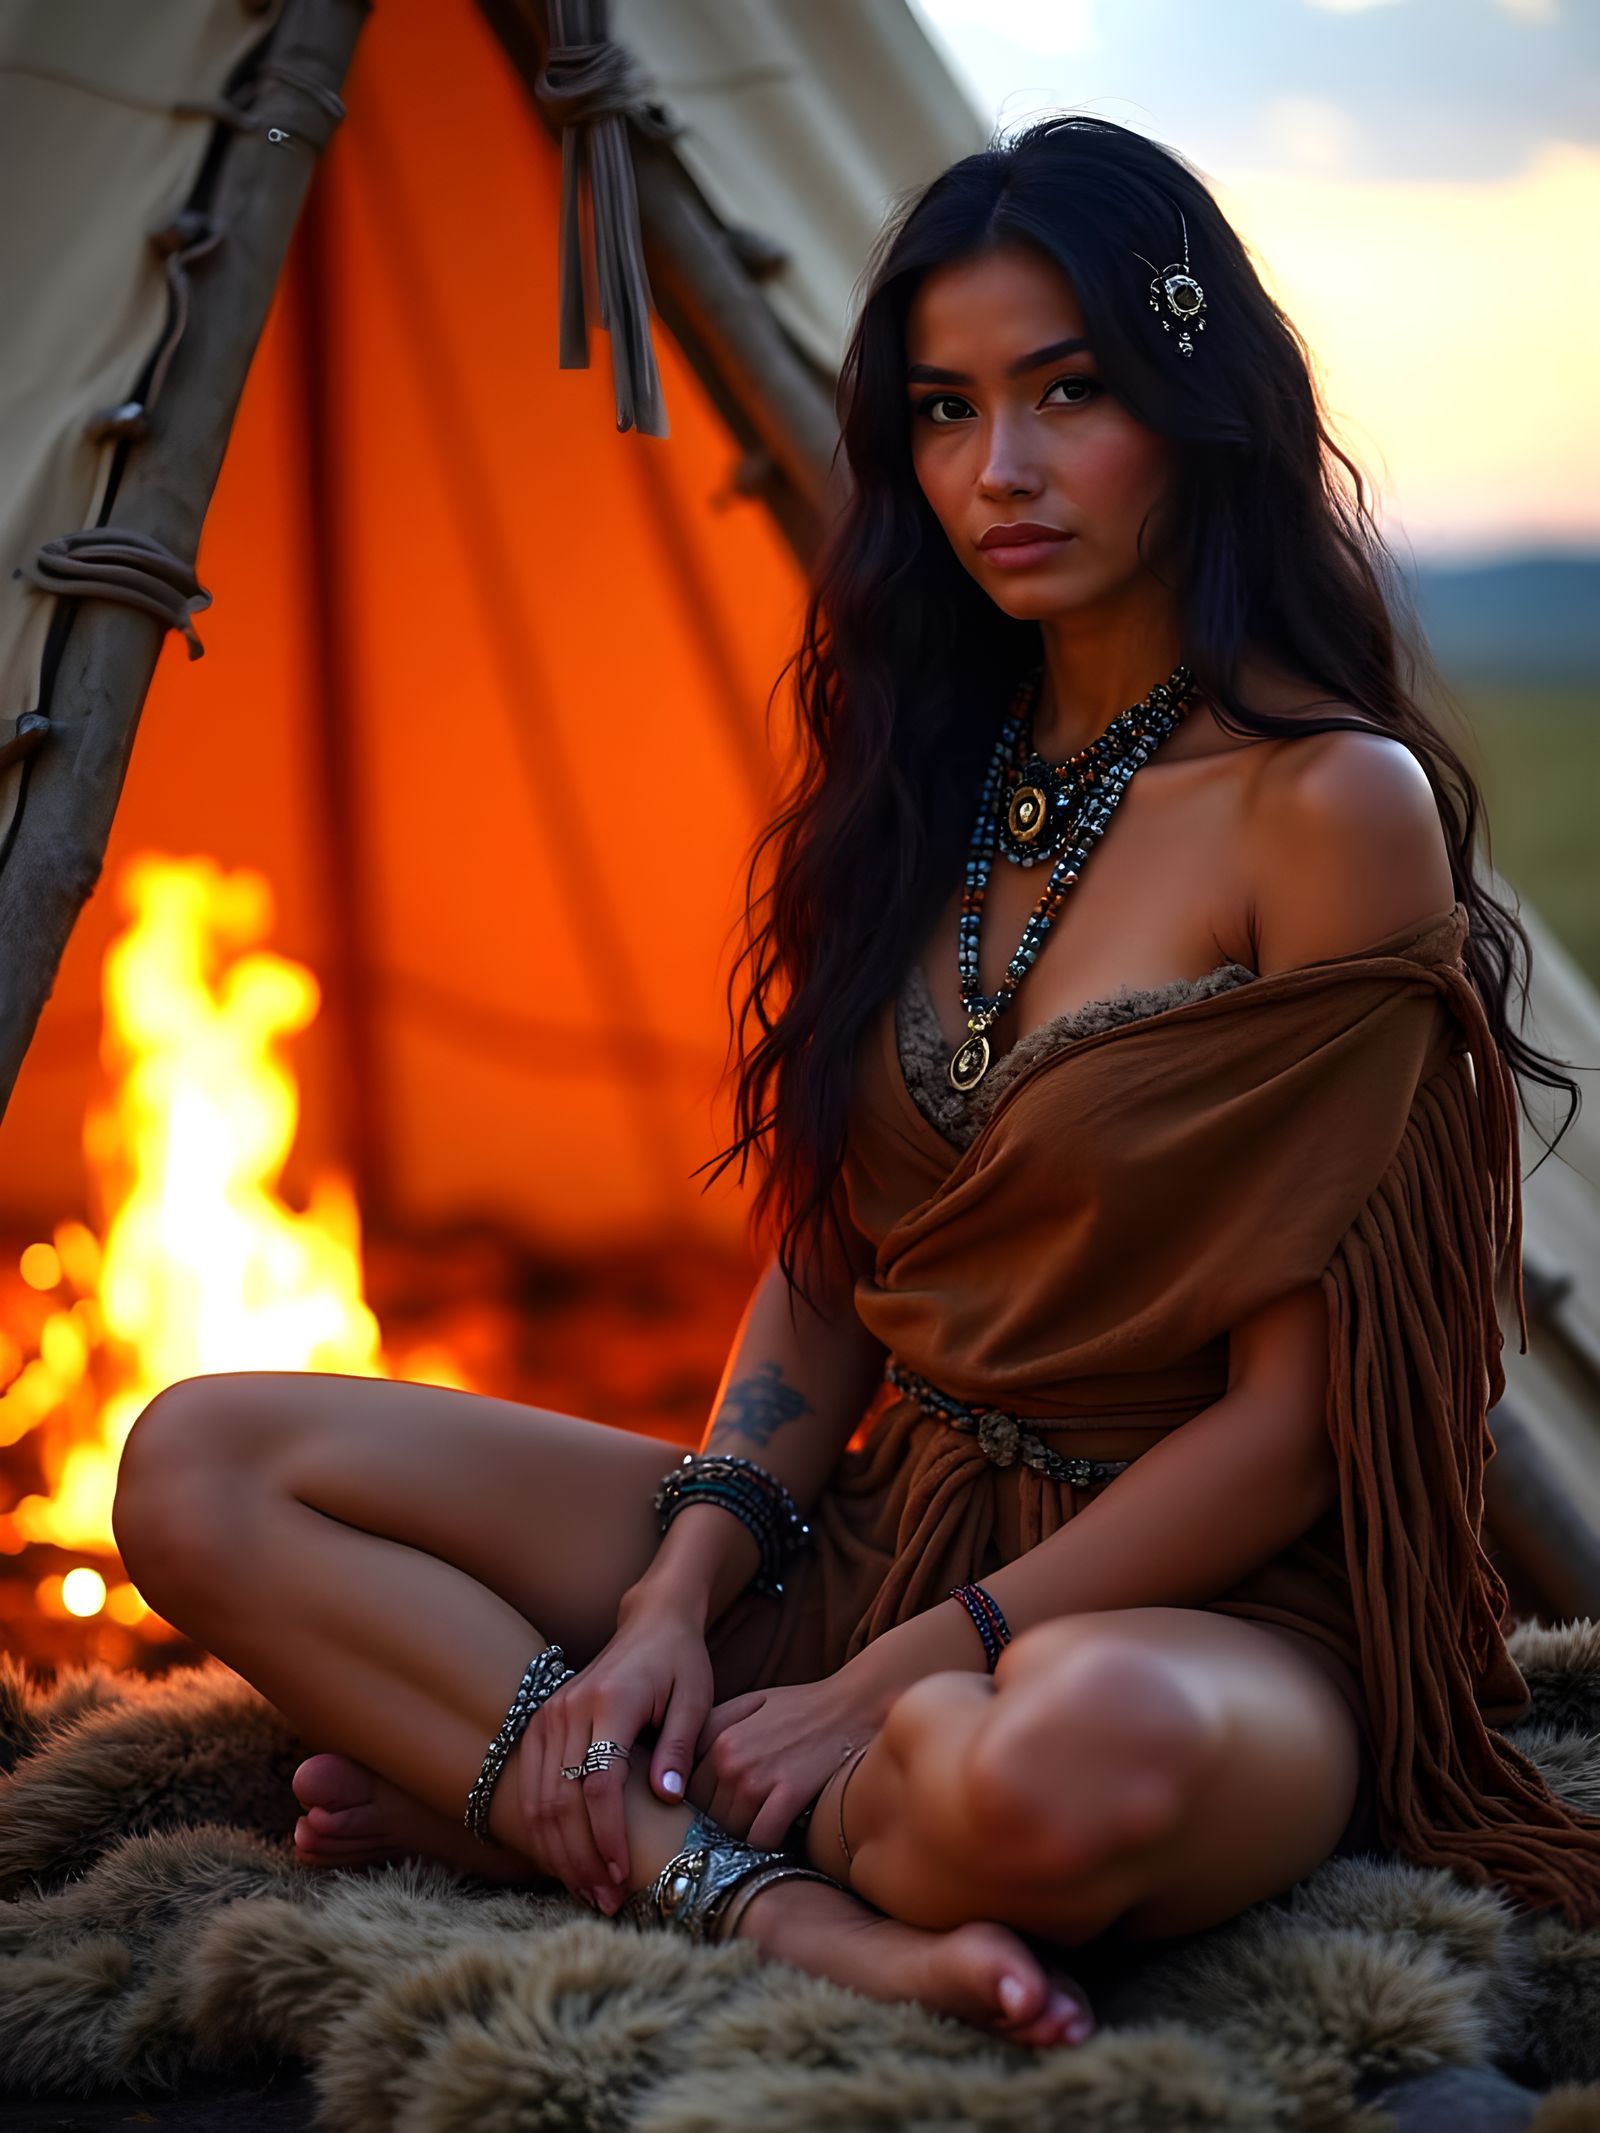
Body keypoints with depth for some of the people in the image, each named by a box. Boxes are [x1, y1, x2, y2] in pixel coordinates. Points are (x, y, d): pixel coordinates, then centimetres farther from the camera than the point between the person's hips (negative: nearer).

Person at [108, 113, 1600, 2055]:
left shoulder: (1332, 805, -13)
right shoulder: (932, 775, 7)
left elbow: (1290, 1414, -15)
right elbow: (821, 1260, 10)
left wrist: (889, 1681, -16)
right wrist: (676, 1596, -7)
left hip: (1195, 1611, -6)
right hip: (867, 1525, 7)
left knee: (1086, 1759, -45)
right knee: (202, 1466, -7)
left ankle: (529, 1795, -16)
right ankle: (798, 1919, -21)